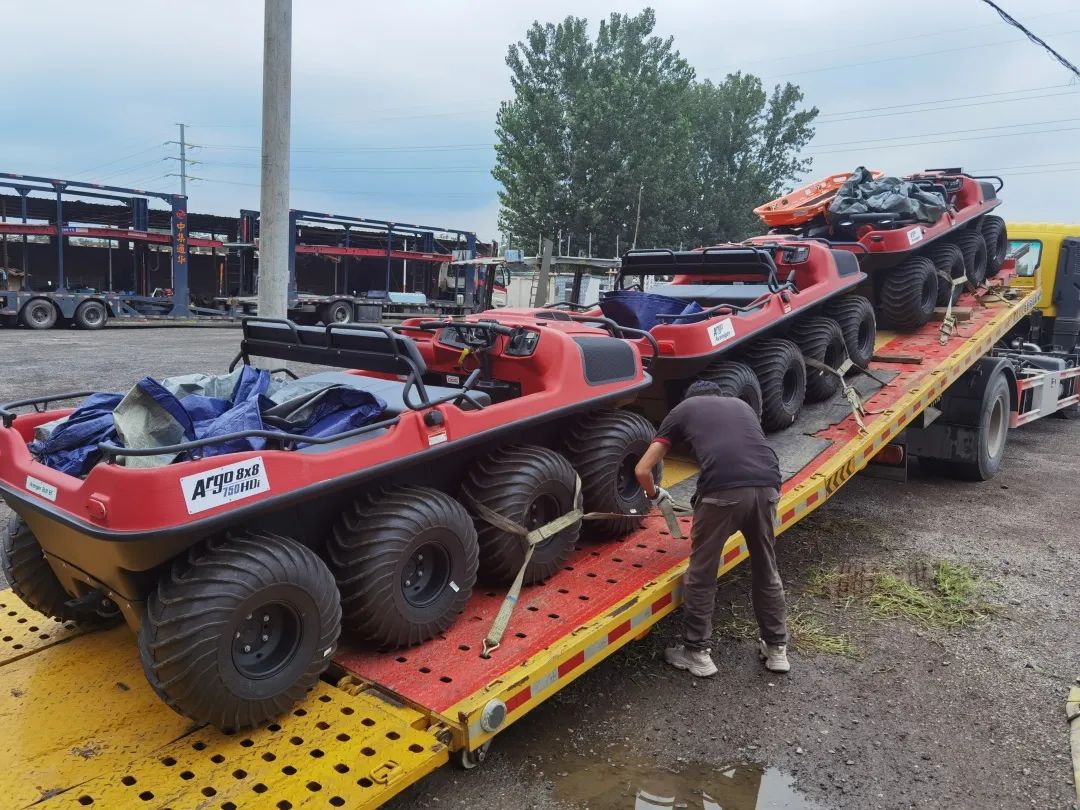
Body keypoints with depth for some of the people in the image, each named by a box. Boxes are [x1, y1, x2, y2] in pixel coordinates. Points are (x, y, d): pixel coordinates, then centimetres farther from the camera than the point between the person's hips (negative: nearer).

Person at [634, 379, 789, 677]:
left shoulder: (683, 409, 23)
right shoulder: (741, 405, 33)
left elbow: (643, 470, 20)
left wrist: (655, 495, 39)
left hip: (723, 490, -4)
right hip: (767, 485, 4)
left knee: (701, 573, 15)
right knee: (766, 569, 24)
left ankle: (697, 652, 26)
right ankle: (776, 648, 36)